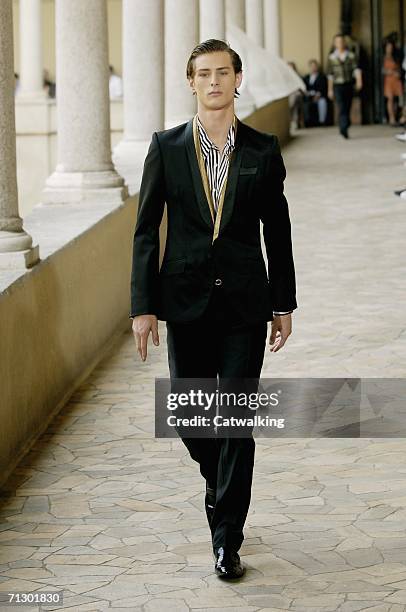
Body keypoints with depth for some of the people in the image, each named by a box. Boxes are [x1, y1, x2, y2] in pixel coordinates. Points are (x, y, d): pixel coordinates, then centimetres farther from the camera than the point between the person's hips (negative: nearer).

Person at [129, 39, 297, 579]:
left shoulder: (262, 149, 2)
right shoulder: (166, 147, 0)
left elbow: (277, 231, 7)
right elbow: (146, 230, 1)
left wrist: (284, 305, 7)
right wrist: (143, 306, -4)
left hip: (245, 301, -1)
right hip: (186, 301, 1)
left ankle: (227, 540, 5)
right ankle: (218, 482, 40)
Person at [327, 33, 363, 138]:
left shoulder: (351, 56, 4)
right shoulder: (332, 57, 4)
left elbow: (356, 69, -5)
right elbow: (330, 75, 8)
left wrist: (359, 80, -23)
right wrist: (330, 90, 10)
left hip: (349, 85, 2)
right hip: (338, 86, -2)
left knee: (347, 109, 7)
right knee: (342, 108, -16)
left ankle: (343, 129, 22)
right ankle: (343, 129, -27)